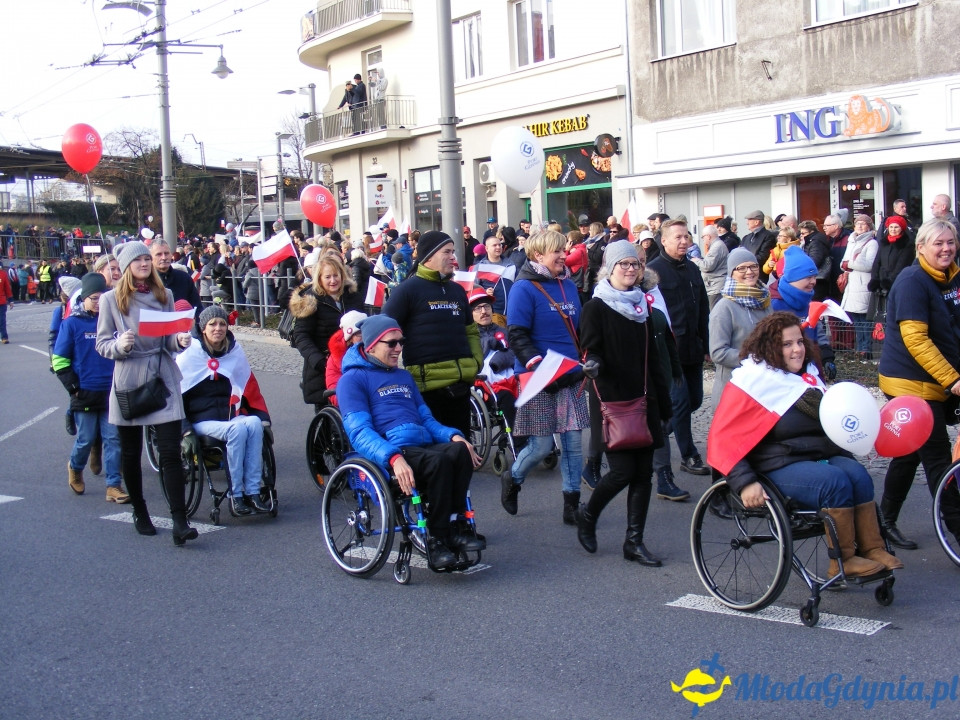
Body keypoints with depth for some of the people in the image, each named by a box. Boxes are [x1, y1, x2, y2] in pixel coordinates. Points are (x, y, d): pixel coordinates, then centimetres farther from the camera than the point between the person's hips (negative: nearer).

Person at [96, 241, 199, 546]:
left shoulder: (164, 295, 8)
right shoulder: (110, 299, 0)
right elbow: (102, 344, 1)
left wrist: (180, 340, -9)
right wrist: (119, 345, -20)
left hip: (163, 378, 1)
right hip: (128, 380, -1)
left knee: (171, 451, -7)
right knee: (131, 453, 8)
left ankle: (179, 522, -10)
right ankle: (140, 513, 27)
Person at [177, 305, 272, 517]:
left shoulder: (235, 353, 11)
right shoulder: (188, 356, 0)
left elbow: (251, 390, 16)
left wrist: (264, 419, 5)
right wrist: (186, 431, -13)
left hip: (232, 417, 4)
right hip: (203, 421, -4)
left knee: (254, 424, -30)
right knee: (237, 429, -33)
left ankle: (253, 493, -28)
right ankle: (236, 496, -26)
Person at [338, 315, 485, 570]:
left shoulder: (403, 376, 30)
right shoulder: (353, 379, 6)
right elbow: (359, 432, -8)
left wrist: (453, 435, 2)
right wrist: (393, 457, -26)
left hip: (425, 446, 6)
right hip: (387, 457, -6)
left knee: (460, 449, -28)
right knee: (439, 460, -35)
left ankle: (456, 525, -23)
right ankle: (437, 538, -24)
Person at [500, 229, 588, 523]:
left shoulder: (569, 286, 13)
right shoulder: (524, 289, -9)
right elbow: (517, 336, -14)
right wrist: (540, 367, -23)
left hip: (571, 378, 6)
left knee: (574, 442, 5)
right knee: (542, 446, -2)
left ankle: (572, 503, 14)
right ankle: (512, 479, 26)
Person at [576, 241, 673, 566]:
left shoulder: (641, 305, 14)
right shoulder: (596, 307, -4)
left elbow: (652, 357, 17)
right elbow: (591, 351, -8)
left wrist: (664, 403, 15)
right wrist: (593, 365, -32)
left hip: (642, 400, 6)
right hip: (611, 402, -6)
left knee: (643, 472, 3)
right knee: (623, 470, -9)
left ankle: (634, 541, 12)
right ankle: (587, 515, 18)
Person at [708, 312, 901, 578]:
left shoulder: (809, 374, 14)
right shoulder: (752, 380, -6)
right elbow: (722, 438, -10)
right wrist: (745, 482, -20)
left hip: (821, 456, 6)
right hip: (779, 466, -6)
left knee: (858, 474, -21)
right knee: (835, 482, -28)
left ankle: (872, 549, -18)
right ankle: (843, 562, -18)